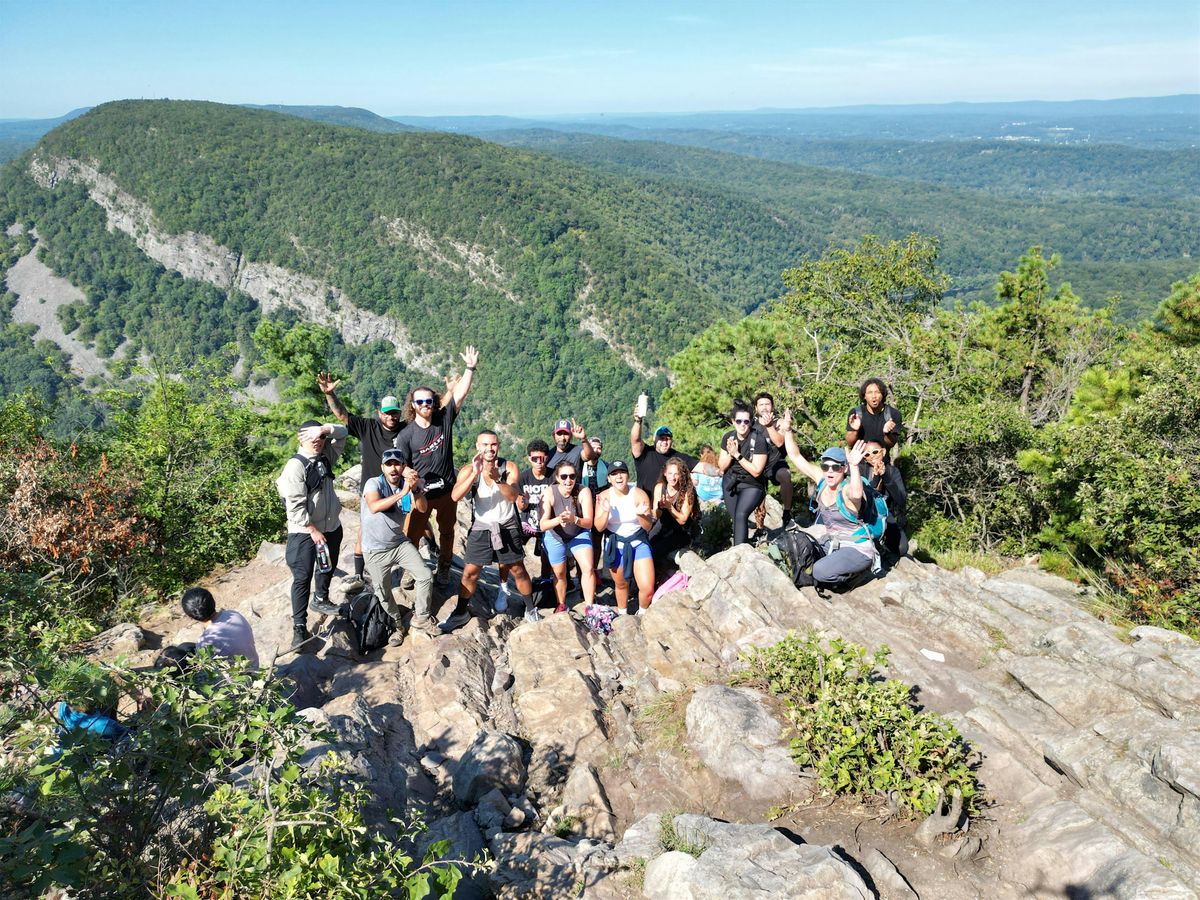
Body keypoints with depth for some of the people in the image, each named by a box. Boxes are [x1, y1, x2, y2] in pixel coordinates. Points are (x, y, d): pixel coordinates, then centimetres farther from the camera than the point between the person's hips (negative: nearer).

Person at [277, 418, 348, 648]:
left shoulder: (326, 455, 1)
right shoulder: (295, 466, -19)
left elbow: (342, 433, 5)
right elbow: (296, 506, -21)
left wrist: (324, 429, -16)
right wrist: (313, 531, -20)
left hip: (332, 526, 8)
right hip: (304, 532, -7)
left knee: (328, 568, 25)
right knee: (303, 578, -5)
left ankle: (320, 601, 49)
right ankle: (299, 627, 0)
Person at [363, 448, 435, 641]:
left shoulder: (408, 484, -5)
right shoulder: (374, 483, -18)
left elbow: (423, 508, -22)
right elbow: (374, 507, -39)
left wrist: (415, 488, -41)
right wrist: (402, 493, -46)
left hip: (400, 543, 3)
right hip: (376, 550, -3)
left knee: (425, 576, -7)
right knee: (383, 593, 6)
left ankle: (420, 618, 12)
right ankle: (396, 624, 30)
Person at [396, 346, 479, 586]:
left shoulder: (444, 419, -5)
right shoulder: (406, 435, -11)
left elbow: (460, 394, -11)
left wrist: (470, 368, -17)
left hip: (447, 490, 2)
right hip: (421, 493, -2)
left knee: (447, 532, 17)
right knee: (412, 535, 1)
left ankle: (443, 571, 35)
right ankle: (413, 572, 22)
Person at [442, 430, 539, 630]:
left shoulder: (509, 467, -11)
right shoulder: (469, 469, -11)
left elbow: (512, 496, -25)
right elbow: (456, 496, -28)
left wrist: (497, 478, -42)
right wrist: (475, 473, -40)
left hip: (507, 526, 0)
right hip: (481, 527, 0)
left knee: (518, 570, 6)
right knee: (470, 572, 1)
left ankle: (531, 610, 23)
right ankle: (461, 613, 18)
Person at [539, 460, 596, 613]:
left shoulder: (584, 491, -26)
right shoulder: (549, 494, -26)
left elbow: (589, 522, -28)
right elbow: (543, 525, -28)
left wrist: (574, 519, -49)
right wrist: (558, 520, -49)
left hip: (579, 534, 0)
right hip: (555, 537, 0)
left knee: (588, 568, -18)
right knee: (559, 573, 12)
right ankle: (561, 605, 37)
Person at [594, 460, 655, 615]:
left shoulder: (639, 494, -13)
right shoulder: (604, 497, -9)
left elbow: (648, 527, -10)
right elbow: (599, 527, -10)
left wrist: (641, 515, -31)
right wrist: (606, 512, -29)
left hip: (638, 543, -1)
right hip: (615, 545, 1)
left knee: (648, 589, -10)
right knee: (621, 585, 17)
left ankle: (642, 613, 22)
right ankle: (623, 615, 45)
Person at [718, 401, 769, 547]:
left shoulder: (759, 440, -17)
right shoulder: (728, 437, -2)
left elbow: (756, 471, -18)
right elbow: (722, 467, 2)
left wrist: (737, 455, -23)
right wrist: (730, 454, -17)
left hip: (752, 486, -5)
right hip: (730, 484, 5)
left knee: (741, 514, -25)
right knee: (736, 519, 1)